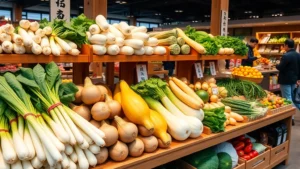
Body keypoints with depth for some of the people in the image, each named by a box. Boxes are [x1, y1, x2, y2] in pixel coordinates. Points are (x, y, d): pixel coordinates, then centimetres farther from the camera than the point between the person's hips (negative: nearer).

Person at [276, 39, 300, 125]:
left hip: (285, 80, -8)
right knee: (293, 97, 20)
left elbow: (280, 68, -20)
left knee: (287, 98, -1)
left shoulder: (286, 56, -22)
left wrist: (276, 65, 2)